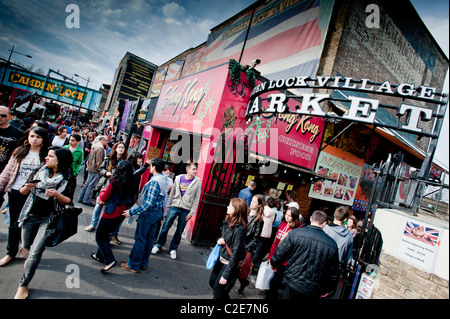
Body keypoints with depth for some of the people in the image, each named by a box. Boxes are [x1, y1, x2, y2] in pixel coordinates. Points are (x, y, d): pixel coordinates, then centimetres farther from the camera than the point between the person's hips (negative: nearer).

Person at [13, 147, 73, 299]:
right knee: (27, 246, 20)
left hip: (48, 219, -4)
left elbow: (68, 201, -10)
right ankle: (32, 258, 56)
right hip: (31, 215, 4)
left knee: (35, 253, -8)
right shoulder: (41, 172, 0)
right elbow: (23, 192, 5)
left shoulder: (67, 178, -11)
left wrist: (57, 194, -27)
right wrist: (27, 187, -17)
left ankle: (23, 285, 12)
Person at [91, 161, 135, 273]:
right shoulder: (131, 182, -3)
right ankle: (100, 255, 39)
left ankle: (110, 260, -2)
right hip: (122, 213, 7)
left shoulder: (115, 182, -20)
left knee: (99, 237, 8)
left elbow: (103, 198, -12)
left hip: (111, 213, -7)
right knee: (105, 234, 26)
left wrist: (102, 192, 12)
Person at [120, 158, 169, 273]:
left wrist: (132, 212, -24)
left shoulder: (154, 182, -24)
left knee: (140, 238, 3)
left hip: (149, 213, -9)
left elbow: (148, 203, -28)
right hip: (158, 212, 9)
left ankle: (133, 265, 15)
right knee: (149, 237, 16)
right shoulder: (164, 179, 5)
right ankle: (144, 263, 29)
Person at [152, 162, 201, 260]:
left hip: (186, 210, -1)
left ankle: (173, 249, 24)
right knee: (165, 227, 3)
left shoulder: (197, 182, -4)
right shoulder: (178, 178, 2)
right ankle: (159, 245, 23)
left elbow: (196, 199, -1)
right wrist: (167, 205, 9)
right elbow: (172, 193, 10)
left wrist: (191, 212, -4)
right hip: (174, 206, 1)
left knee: (179, 231, 6)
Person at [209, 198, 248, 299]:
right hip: (221, 258, 8)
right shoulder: (228, 221, -1)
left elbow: (236, 253, -23)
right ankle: (225, 297, 40)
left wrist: (225, 275, -20)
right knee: (212, 282, 20)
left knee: (217, 289, 1)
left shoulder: (239, 229, -26)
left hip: (231, 263, -8)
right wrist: (220, 240, -8)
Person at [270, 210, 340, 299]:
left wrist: (274, 264, 15)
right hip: (315, 292, 3)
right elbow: (334, 273, 4)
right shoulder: (332, 244, -5)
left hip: (293, 286, -2)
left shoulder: (295, 233, -13)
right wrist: (328, 290, 20)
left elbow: (280, 253, -7)